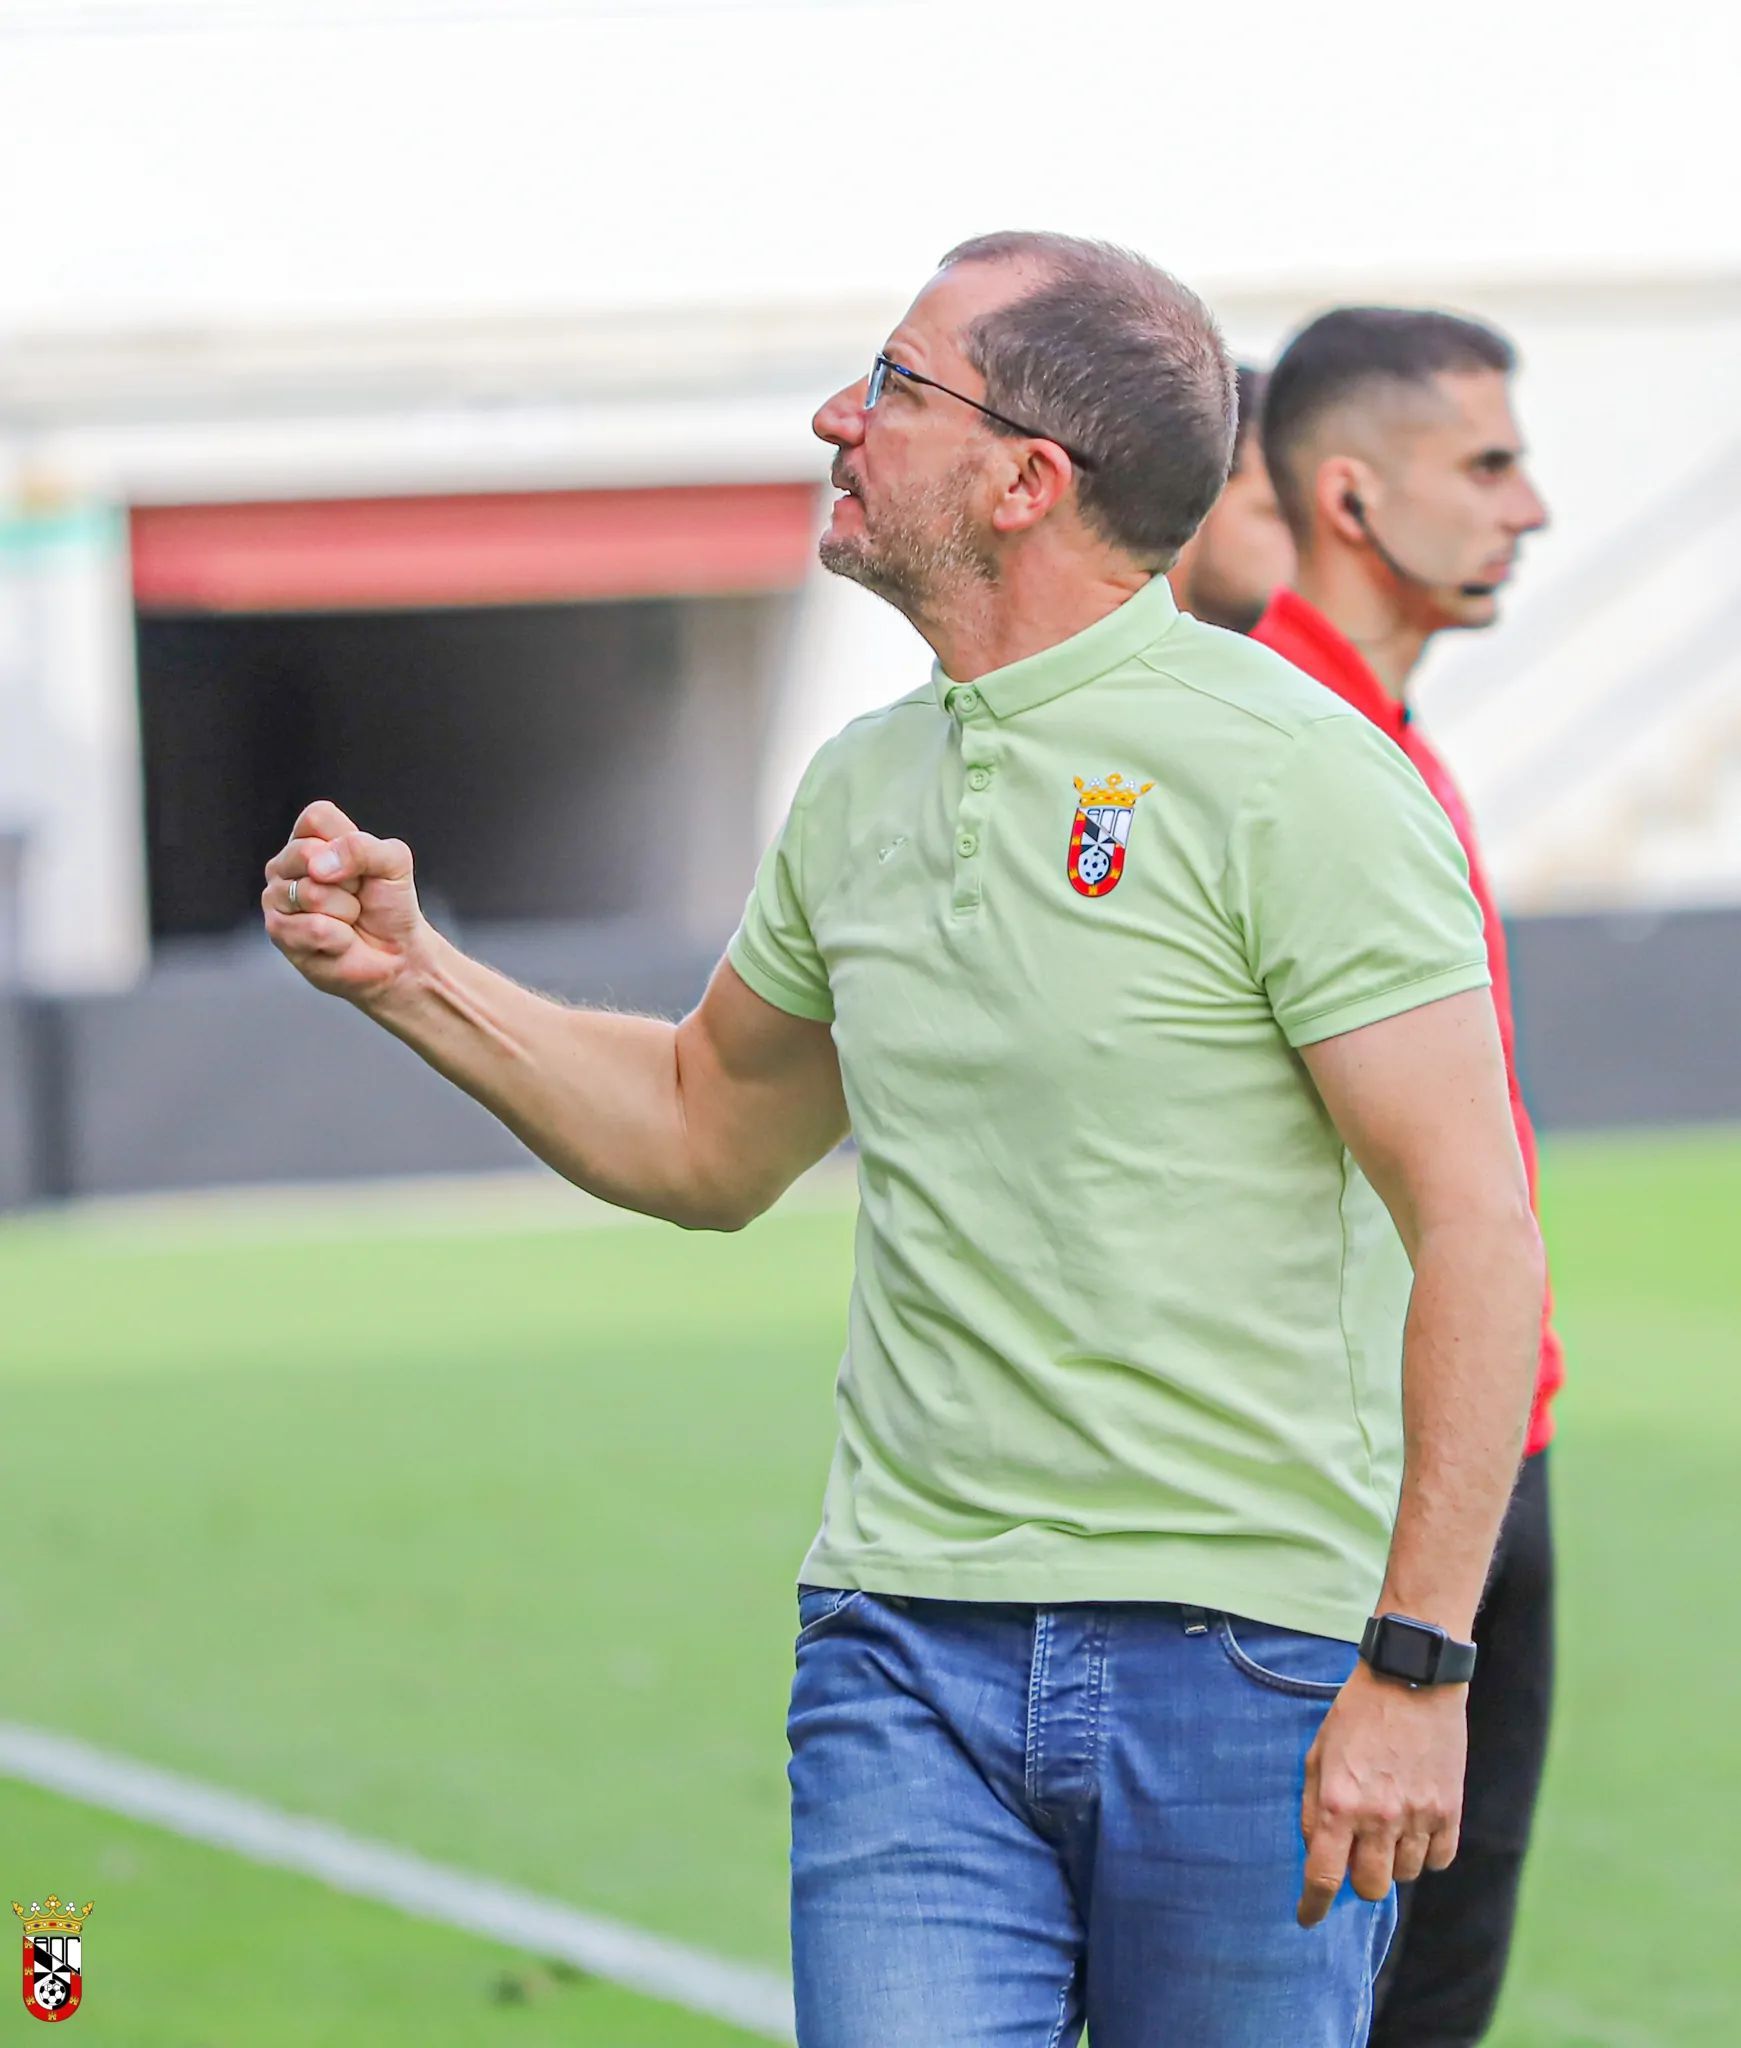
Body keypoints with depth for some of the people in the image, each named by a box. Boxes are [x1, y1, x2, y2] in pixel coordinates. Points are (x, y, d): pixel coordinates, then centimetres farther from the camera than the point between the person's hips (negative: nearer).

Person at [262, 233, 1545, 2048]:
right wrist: (410, 974, 15)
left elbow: (1478, 1231, -12)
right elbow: (707, 1139, 29)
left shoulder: (1287, 773, -9)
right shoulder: (862, 792, 12)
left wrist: (1416, 1671, -17)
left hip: (1247, 1665, -5)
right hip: (909, 1654, 5)